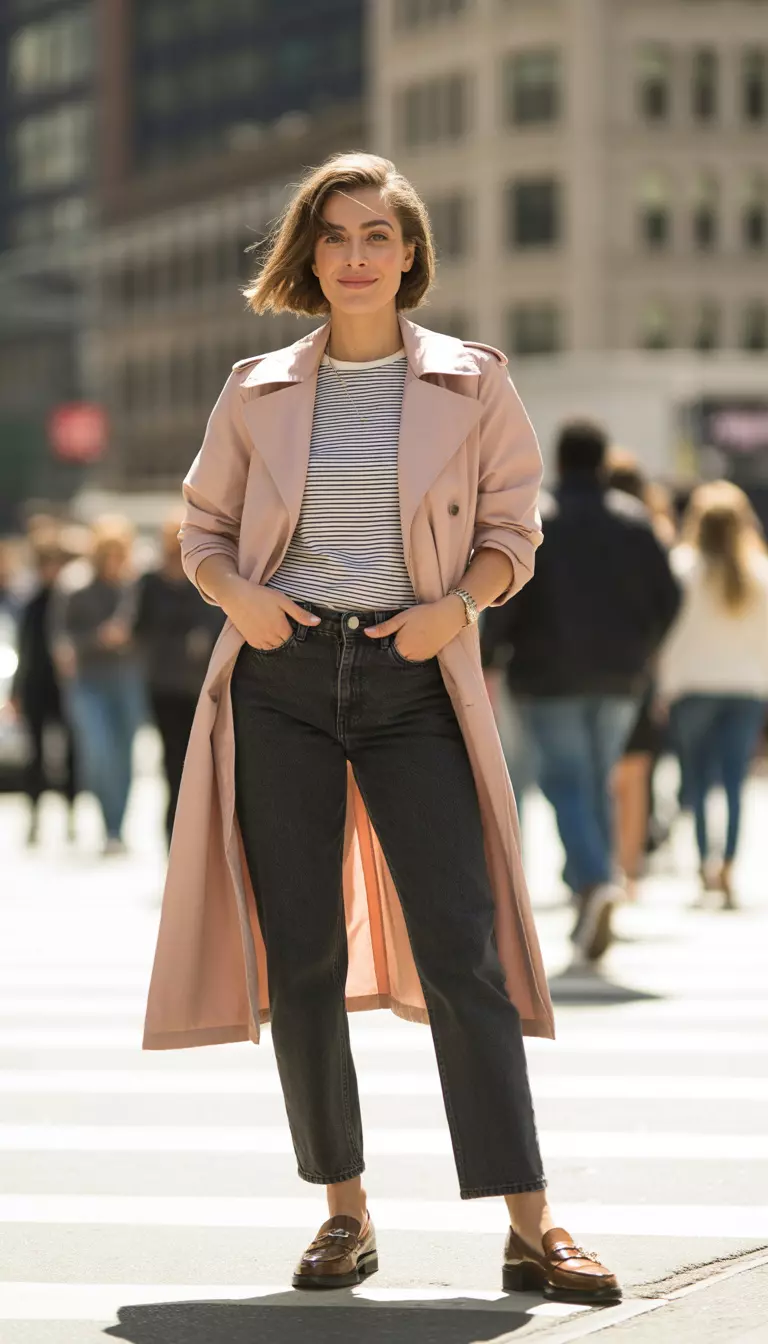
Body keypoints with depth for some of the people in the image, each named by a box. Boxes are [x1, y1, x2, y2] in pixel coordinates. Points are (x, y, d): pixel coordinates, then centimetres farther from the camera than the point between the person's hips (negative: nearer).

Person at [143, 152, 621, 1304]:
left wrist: (460, 604, -10)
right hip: (282, 678, 2)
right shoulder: (259, 392, 7)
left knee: (463, 944, -8)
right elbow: (203, 527, 16)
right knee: (300, 954, 2)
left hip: (413, 681, -2)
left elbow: (510, 530, 9)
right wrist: (235, 592, -6)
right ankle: (345, 1213, 13)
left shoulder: (471, 384, 4)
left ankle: (531, 1228, -7)